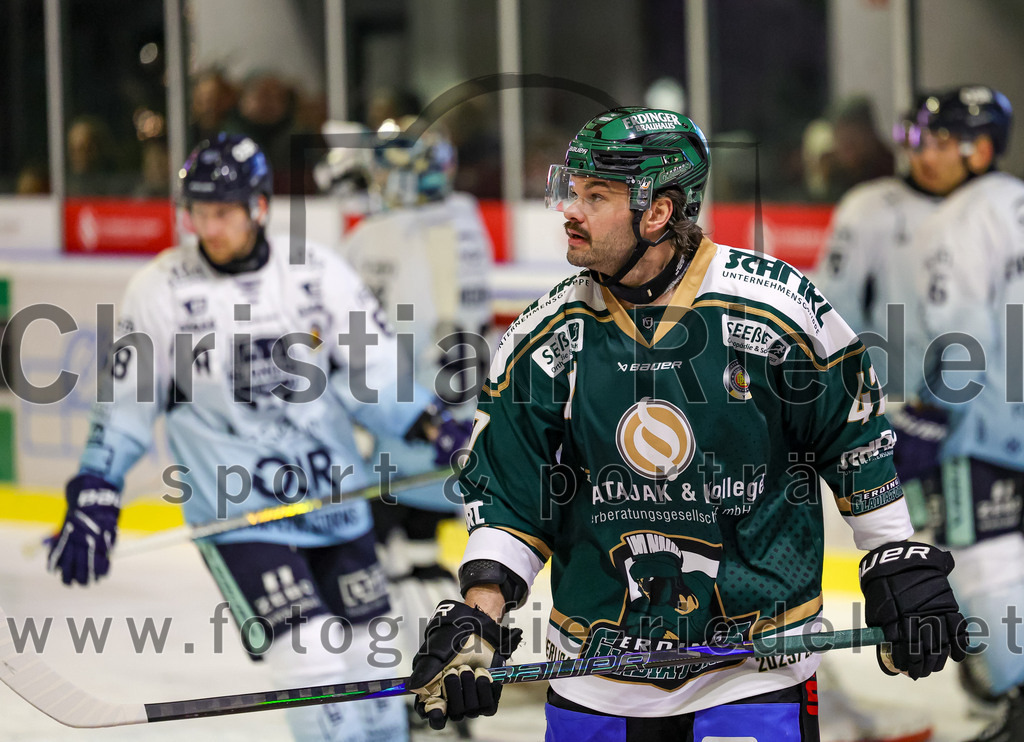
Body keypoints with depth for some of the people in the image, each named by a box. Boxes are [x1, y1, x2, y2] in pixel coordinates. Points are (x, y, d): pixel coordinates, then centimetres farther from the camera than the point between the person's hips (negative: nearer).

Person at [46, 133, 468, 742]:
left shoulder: (317, 272, -1)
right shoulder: (163, 290, -5)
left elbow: (372, 371, 2)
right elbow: (127, 404, 3)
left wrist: (435, 428, -12)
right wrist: (94, 497, 0)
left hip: (336, 499, 3)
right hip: (236, 516, -3)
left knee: (366, 654, 11)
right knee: (311, 658, -17)